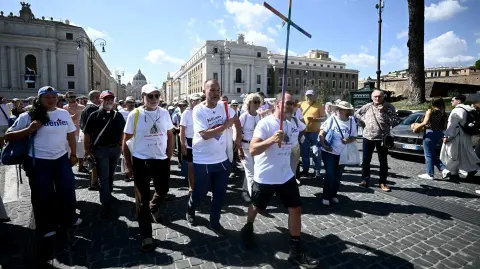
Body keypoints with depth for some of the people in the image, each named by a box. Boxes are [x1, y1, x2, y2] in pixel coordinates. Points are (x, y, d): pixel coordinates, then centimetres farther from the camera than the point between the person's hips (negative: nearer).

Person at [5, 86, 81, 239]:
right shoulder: (28, 116, -8)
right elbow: (8, 136, -5)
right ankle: (47, 226, 29)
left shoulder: (64, 114, 2)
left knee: (68, 189, 12)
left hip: (61, 158, 4)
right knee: (43, 194, 9)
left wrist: (73, 154, 11)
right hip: (38, 161, -3)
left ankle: (68, 218, 34)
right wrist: (29, 129, -21)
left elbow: (71, 134, 11)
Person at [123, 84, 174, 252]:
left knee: (163, 191, 19)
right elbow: (125, 142, -1)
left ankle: (153, 209, 53)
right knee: (142, 200, 7)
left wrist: (169, 158, 5)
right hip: (141, 161, -2)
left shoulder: (164, 113, 0)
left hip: (161, 161, 3)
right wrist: (129, 165, -1)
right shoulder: (134, 115, -8)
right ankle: (146, 236, 22)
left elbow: (170, 136, 10)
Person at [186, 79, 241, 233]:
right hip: (202, 161, -4)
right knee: (200, 193, 13)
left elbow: (236, 119, 18)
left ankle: (214, 221, 34)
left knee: (220, 194, 13)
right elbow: (205, 134, -26)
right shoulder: (198, 110, -16)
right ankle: (190, 211, 45)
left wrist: (238, 138, 14)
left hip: (222, 159, 5)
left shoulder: (223, 106, -1)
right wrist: (225, 125, -20)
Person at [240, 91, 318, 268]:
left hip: (286, 176, 6)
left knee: (296, 209, 3)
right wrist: (272, 139, -39)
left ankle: (295, 252, 17)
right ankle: (248, 228, 49)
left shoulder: (292, 126, 3)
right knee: (256, 207, 16)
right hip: (265, 177, -5)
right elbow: (252, 150, -28)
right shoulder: (265, 123, -18)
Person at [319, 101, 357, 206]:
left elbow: (354, 137, 3)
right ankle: (326, 196, 15)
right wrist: (324, 145, -16)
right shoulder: (332, 119, -11)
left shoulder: (351, 121, -4)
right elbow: (322, 132, -8)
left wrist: (349, 140, -18)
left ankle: (333, 195, 32)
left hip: (343, 154, 3)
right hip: (329, 152, -3)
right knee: (330, 175, -1)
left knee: (338, 176, 14)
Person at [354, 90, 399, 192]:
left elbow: (394, 122, -12)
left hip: (383, 138, -2)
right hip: (368, 137, 2)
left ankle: (383, 182, 18)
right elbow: (356, 114, 17)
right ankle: (365, 179, 22)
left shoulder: (389, 107, -5)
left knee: (383, 161, 6)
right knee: (366, 160, 8)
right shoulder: (367, 106, 3)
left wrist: (383, 113, -18)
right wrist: (364, 119, 1)